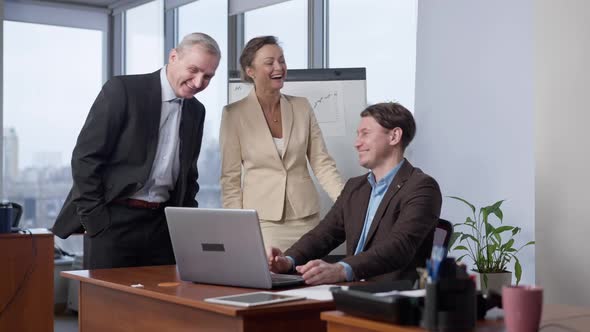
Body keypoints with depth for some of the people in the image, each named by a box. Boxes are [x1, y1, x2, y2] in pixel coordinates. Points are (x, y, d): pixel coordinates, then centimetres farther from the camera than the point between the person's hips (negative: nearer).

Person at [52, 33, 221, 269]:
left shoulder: (196, 111, 11)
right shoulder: (122, 90, -8)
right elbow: (85, 157, -10)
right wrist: (94, 219, -12)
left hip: (163, 222, 5)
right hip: (114, 220, -5)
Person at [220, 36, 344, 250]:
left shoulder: (302, 107, 5)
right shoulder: (234, 113, -3)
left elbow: (322, 163, 5)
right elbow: (230, 177, -1)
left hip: (305, 217, 3)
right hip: (261, 220, -2)